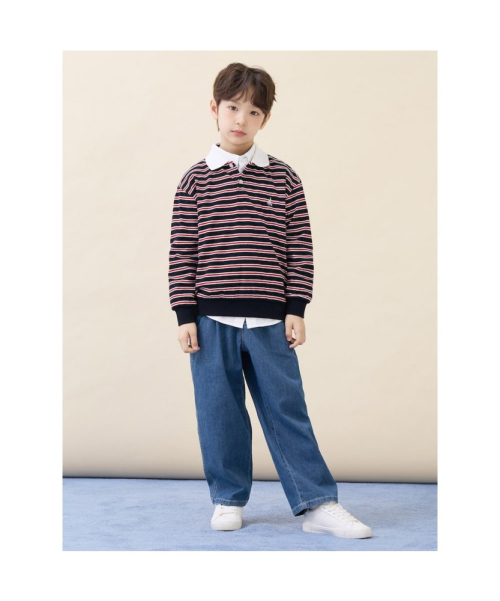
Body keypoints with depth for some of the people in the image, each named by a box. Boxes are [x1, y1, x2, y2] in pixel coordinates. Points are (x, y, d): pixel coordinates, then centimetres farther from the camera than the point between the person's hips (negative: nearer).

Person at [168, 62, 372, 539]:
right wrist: (185, 316, -3)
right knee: (220, 414, 6)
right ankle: (229, 500, 21)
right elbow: (182, 253, 2)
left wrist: (296, 309, -1)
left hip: (269, 321, 0)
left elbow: (300, 248, 4)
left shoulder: (283, 179, 5)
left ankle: (317, 504, 8)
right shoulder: (195, 181, 3)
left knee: (287, 410, 3)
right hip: (211, 322, 0)